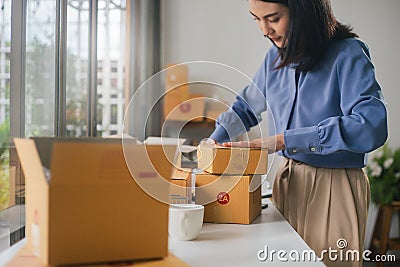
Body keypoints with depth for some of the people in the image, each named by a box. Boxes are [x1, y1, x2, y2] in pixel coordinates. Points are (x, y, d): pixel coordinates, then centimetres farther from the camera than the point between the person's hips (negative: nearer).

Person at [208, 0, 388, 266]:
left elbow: (372, 127, -29)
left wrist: (284, 140, -29)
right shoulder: (276, 56, 3)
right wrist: (213, 143, 5)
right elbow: (247, 105, 20)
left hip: (334, 187, -5)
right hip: (287, 181, 6)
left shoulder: (348, 54, -15)